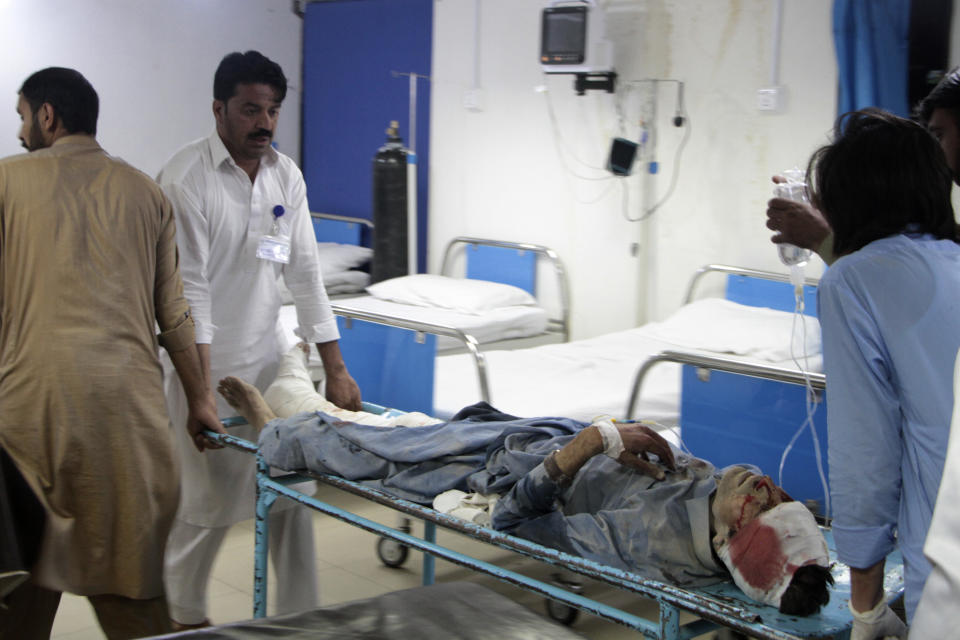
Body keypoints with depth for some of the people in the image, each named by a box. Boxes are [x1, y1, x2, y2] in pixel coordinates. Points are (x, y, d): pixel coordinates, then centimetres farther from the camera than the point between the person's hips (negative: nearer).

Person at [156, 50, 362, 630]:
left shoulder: (285, 174, 4)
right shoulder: (187, 178, -15)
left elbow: (306, 273, 6)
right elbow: (189, 289, -19)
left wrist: (336, 369, 2)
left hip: (271, 362, 6)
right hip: (210, 366, -6)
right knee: (208, 503, 1)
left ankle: (301, 613, 22)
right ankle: (182, 616, 24)